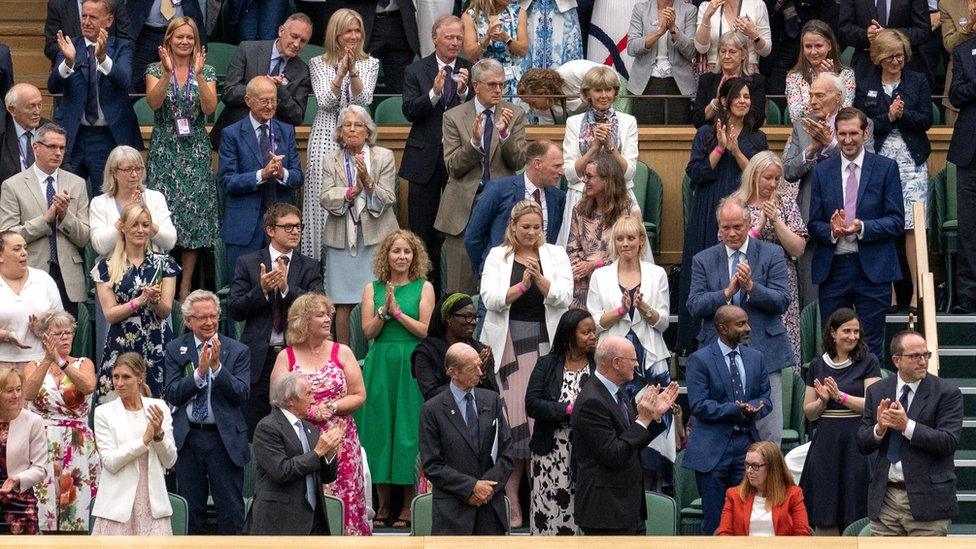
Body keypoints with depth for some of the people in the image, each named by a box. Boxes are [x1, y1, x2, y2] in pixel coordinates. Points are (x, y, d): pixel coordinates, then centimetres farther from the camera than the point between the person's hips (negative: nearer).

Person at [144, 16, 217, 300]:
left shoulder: (207, 71, 5)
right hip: (164, 151, -1)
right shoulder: (155, 70, 3)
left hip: (195, 152, 1)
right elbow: (154, 102, -14)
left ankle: (186, 286, 7)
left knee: (193, 216, 1)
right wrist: (167, 73, -26)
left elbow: (209, 108, -10)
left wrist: (198, 75, -21)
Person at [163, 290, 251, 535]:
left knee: (231, 510, 1)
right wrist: (199, 372, -18)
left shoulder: (238, 351, 0)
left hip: (225, 439, -1)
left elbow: (242, 395, -9)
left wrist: (217, 367, -20)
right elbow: (173, 394, -5)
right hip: (187, 438, 1)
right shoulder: (175, 349, 4)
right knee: (190, 510, 10)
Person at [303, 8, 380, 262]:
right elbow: (325, 102, -5)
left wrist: (353, 70, -17)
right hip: (326, 138, -1)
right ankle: (323, 262, -1)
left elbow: (363, 101, -4)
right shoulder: (318, 64, 7)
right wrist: (341, 72, -16)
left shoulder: (369, 64, 9)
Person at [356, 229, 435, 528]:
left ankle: (409, 506, 2)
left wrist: (398, 312, -11)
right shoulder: (372, 288, 9)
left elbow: (425, 330, -4)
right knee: (379, 426, 1)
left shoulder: (423, 287, 4)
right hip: (380, 365, 2)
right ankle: (382, 505, 8)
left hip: (411, 365, -2)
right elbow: (369, 331, 2)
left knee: (408, 428, -3)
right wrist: (385, 309, -13)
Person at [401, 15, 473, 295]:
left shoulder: (471, 71, 4)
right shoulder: (416, 71, 3)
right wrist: (434, 92, -21)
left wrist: (464, 91, -19)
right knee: (422, 231, 5)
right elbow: (410, 112, -7)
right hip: (426, 159, 0)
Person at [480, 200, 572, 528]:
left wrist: (539, 278, -18)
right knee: (512, 417, -7)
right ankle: (511, 501, -5)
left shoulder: (555, 255, 10)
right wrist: (522, 285, -18)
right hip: (507, 344, -1)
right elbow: (490, 298, -4)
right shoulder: (497, 256, 8)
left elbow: (563, 298, -2)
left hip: (543, 342, 1)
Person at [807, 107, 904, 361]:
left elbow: (897, 222, -2)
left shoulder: (886, 168, 2)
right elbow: (813, 224, 8)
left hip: (873, 270, -2)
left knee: (871, 348, 1)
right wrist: (831, 230, -14)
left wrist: (863, 227, -18)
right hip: (833, 268, 2)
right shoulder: (822, 171, 10)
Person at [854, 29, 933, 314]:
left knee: (914, 226, -6)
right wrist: (888, 117, -12)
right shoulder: (864, 85, 8)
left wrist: (902, 114, -13)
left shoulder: (918, 82, 9)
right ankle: (888, 290, 5)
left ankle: (917, 290, -4)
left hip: (911, 162, 0)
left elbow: (926, 120, 3)